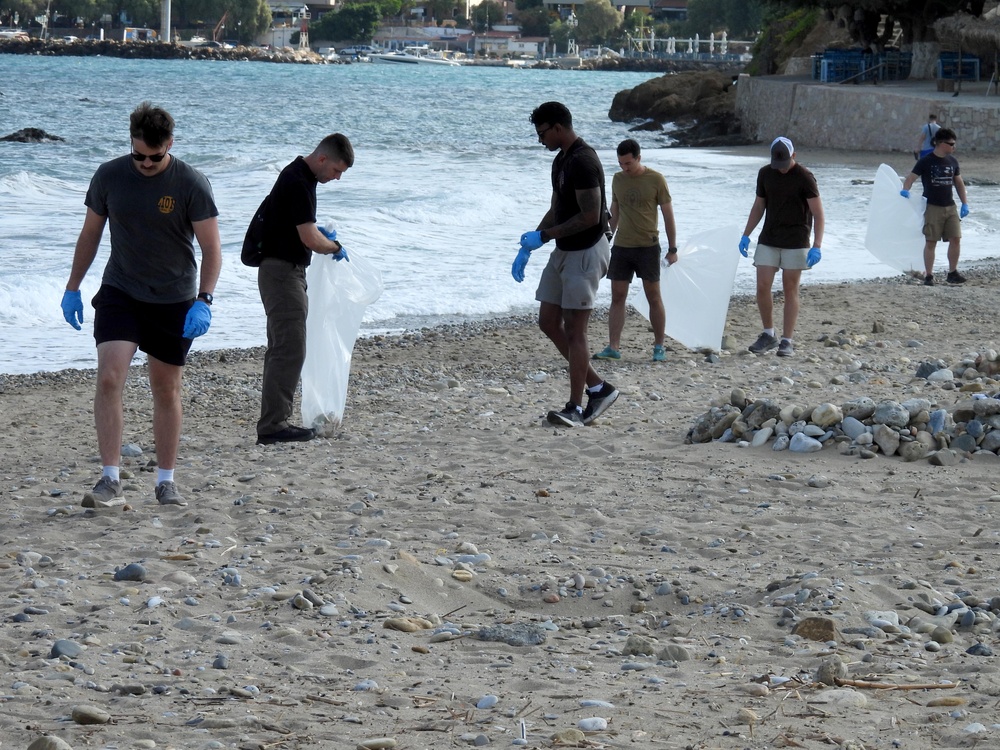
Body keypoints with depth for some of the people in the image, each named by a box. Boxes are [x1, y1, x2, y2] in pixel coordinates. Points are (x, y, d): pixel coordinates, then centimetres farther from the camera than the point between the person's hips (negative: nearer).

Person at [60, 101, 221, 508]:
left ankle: (166, 481, 22)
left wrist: (203, 300, -21)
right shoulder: (109, 176, -4)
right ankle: (111, 481, -17)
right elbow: (90, 234, 9)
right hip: (119, 292, 1)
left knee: (166, 390, 8)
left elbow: (212, 248, -10)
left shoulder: (191, 184, -11)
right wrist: (73, 288, 8)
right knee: (108, 378, -17)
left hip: (174, 301, -1)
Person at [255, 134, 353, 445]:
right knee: (290, 349, -11)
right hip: (282, 272, -11)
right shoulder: (298, 183, -20)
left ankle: (275, 422, 16)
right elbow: (310, 239, -22)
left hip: (284, 272, 11)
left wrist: (319, 232, 12)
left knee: (282, 349, 12)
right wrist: (336, 247, -4)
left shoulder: (301, 176, 12)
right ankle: (273, 426, -11)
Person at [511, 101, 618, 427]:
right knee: (548, 322, 9)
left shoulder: (583, 162, -20)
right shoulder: (561, 161, 12)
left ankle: (575, 408, -2)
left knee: (574, 330, -7)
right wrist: (526, 249, 14)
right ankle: (598, 387, 16)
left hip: (585, 253, -10)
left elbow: (590, 217, -23)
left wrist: (543, 236, -17)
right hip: (563, 252, 10)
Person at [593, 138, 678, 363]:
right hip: (621, 247, 4)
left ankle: (659, 347, 10)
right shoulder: (617, 179, 6)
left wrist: (672, 248, -4)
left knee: (654, 297, 1)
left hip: (648, 246, -4)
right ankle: (613, 347, 1)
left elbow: (668, 215, -2)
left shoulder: (655, 180, -6)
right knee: (617, 297, 1)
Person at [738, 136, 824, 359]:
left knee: (790, 290, 0)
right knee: (762, 287, -4)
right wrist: (746, 235, 10)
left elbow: (818, 213, -12)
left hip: (795, 242, -4)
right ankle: (768, 335, 12)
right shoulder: (765, 174, 4)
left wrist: (817, 246, -21)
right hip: (768, 240, 4)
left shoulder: (804, 177, -10)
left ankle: (787, 341, 5)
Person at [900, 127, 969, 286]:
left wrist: (964, 203, 12)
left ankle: (952, 273, 11)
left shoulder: (952, 161, 9)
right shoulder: (926, 162, -8)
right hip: (932, 207, -5)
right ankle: (928, 276, 4)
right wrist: (905, 190, -33)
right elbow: (911, 178, -13)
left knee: (955, 239, 0)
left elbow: (958, 183, 17)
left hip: (950, 207, 5)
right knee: (931, 242, -3)